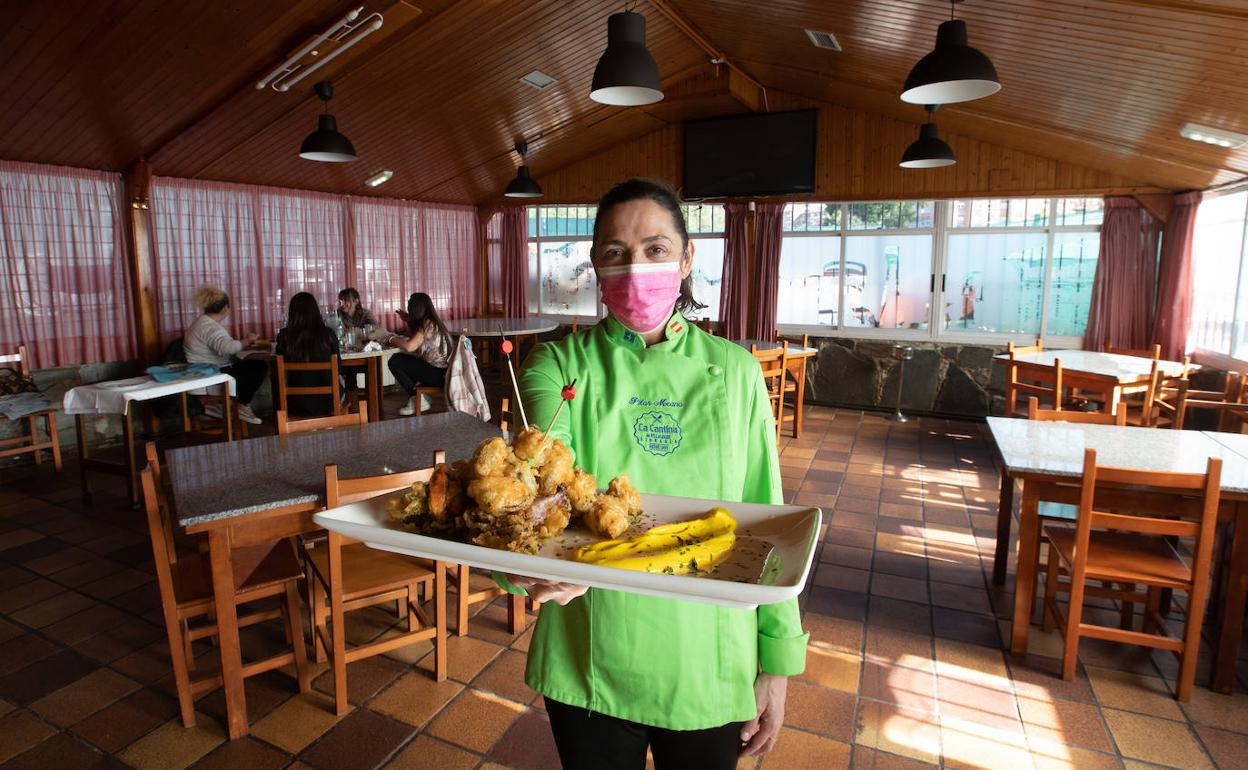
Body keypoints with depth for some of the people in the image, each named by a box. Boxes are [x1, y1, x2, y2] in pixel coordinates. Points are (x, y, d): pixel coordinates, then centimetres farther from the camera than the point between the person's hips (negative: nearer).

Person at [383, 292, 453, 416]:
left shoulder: (428, 324, -15)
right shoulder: (431, 322, 13)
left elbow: (410, 346, -25)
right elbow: (415, 342, 25)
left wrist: (391, 339, -8)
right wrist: (408, 321, 17)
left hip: (438, 374, -10)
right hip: (441, 372, 10)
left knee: (395, 361, -7)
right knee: (400, 359, 22)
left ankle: (416, 397, 3)